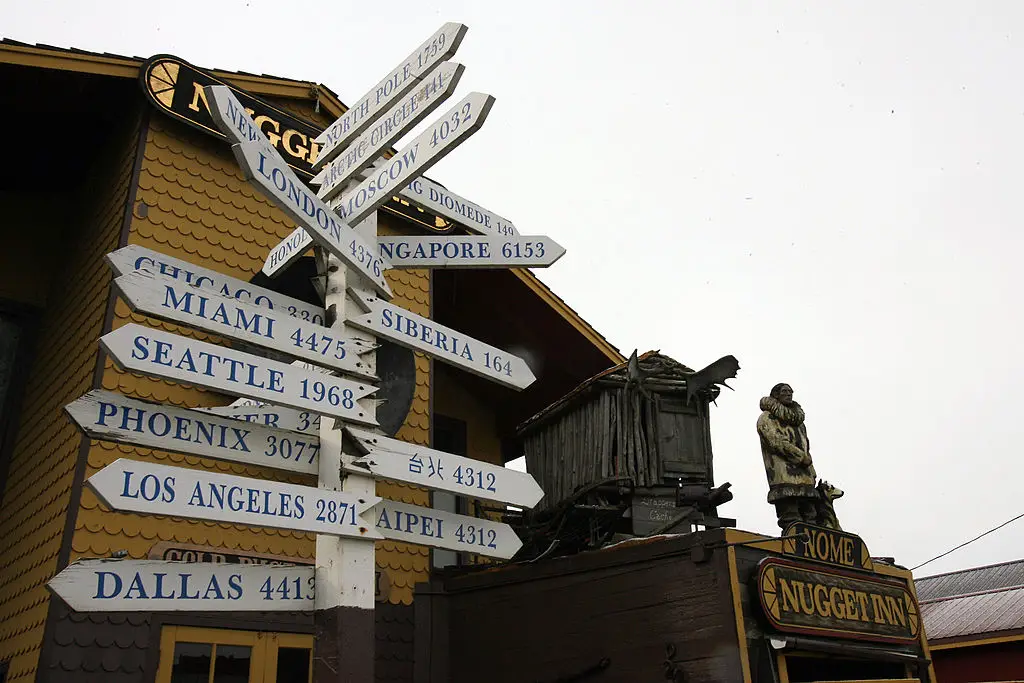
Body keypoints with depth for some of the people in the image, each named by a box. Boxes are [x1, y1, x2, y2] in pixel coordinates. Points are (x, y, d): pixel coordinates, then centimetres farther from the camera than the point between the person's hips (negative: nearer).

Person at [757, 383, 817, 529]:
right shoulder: (766, 418, 6)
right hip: (785, 480, -7)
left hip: (805, 480, 7)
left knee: (810, 520, 1)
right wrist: (802, 457, -9)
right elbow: (777, 442, -7)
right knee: (792, 526, -14)